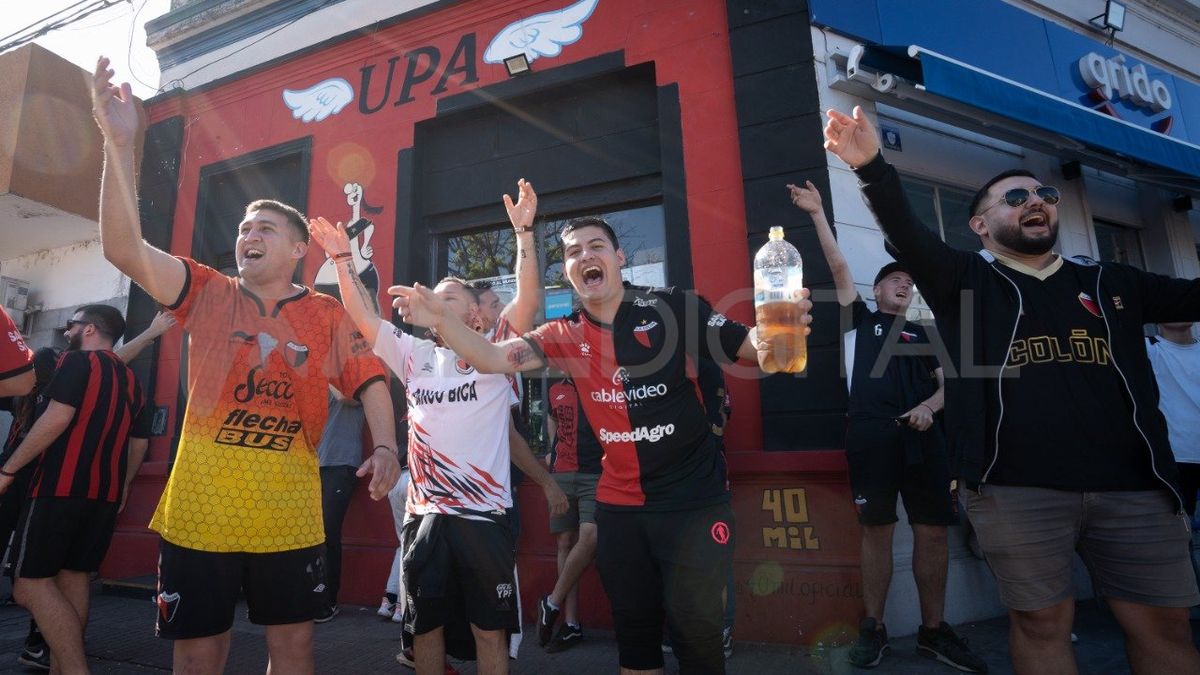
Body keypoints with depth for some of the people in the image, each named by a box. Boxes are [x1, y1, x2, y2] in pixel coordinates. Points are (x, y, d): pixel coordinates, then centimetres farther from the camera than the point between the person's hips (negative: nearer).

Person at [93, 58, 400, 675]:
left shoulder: (328, 315, 2)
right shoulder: (208, 294, 4)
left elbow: (369, 380, -2)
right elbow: (124, 249, -8)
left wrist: (385, 446, -19)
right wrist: (119, 144, -17)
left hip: (290, 515, 0)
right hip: (199, 512, 1)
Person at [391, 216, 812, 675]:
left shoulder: (672, 307, -9)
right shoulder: (566, 336, 0)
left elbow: (747, 346, -6)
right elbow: (492, 358, -10)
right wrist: (441, 320, -26)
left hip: (694, 498, -3)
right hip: (619, 503, 3)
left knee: (695, 622, 5)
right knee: (633, 623, 18)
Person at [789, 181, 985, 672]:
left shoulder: (924, 334, 24)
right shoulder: (861, 319, 15)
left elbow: (947, 383, 18)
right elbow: (839, 267, 7)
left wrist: (929, 405, -5)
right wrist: (817, 213, 3)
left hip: (921, 436, 4)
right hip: (871, 434, -3)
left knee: (933, 532, 3)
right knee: (877, 531, -1)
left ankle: (933, 631, 17)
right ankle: (873, 628, 11)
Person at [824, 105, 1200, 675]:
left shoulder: (1112, 283, 17)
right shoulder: (964, 280, 3)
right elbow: (905, 234, -12)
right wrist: (873, 167, -28)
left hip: (1133, 487, 4)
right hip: (1016, 488, -4)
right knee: (1042, 622, 6)